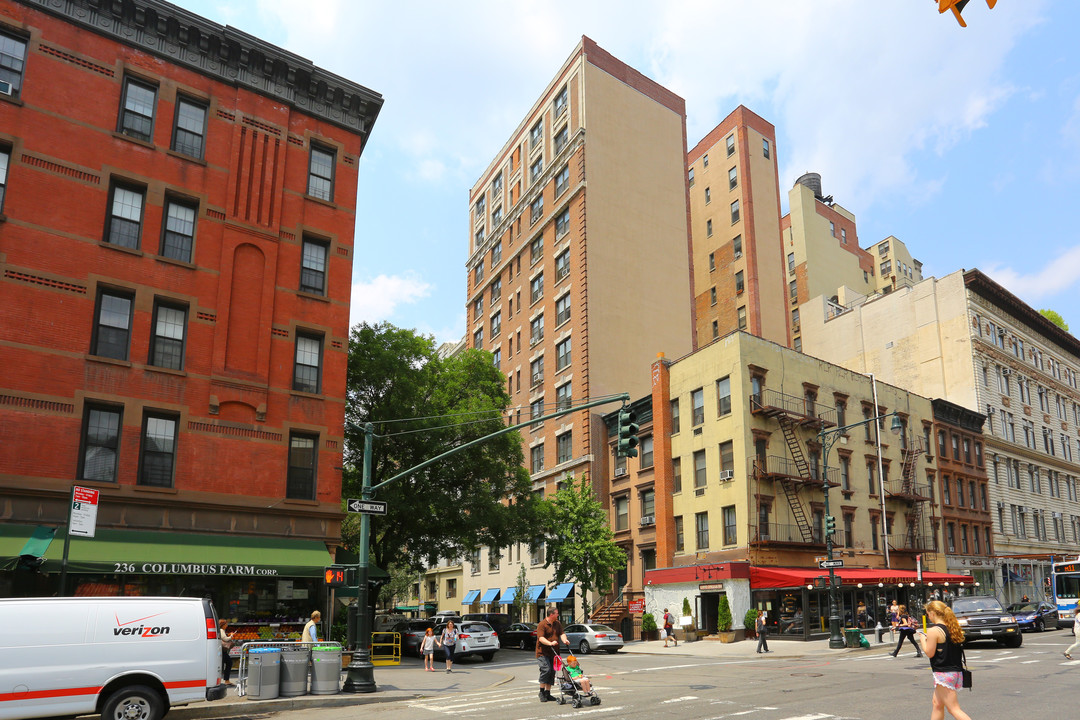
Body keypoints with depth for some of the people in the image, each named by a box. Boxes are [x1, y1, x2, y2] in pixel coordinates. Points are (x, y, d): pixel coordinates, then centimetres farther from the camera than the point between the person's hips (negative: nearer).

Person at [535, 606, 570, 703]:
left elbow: (562, 633, 6)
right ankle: (542, 692, -4)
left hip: (553, 653, 7)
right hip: (543, 652, -7)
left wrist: (564, 640, -17)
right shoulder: (542, 624, -11)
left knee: (552, 672, 6)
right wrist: (550, 643, -35)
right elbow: (541, 638, -20)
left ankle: (548, 693, 16)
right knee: (546, 670, -18)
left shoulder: (558, 623, 13)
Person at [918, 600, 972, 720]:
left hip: (943, 674, -9)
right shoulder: (953, 627, 8)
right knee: (937, 703, 20)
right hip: (956, 671, 9)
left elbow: (929, 653, -13)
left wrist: (923, 639, 1)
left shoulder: (933, 630, -15)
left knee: (954, 709, -6)